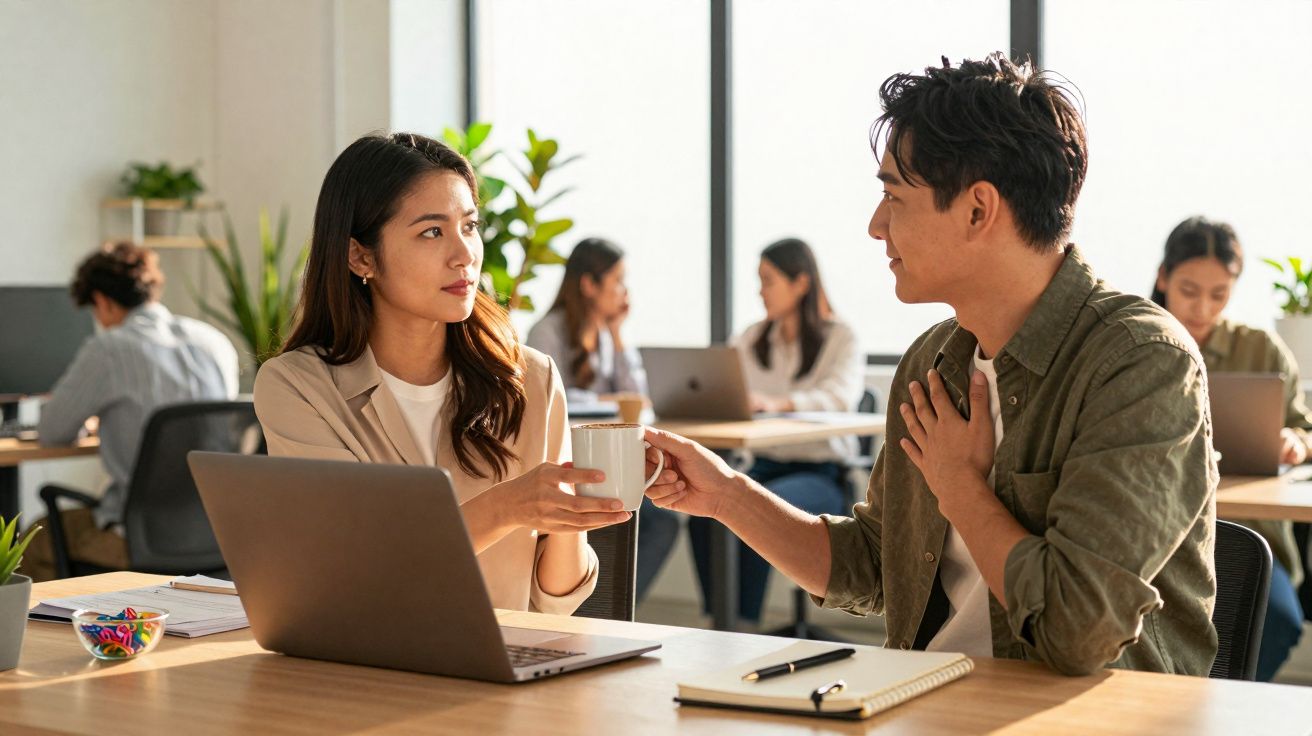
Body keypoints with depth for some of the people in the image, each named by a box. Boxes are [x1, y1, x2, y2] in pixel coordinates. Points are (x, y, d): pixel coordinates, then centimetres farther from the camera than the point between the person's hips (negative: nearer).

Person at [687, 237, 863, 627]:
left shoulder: (840, 338, -1)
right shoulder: (752, 339, 15)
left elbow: (842, 396, -21)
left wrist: (779, 403, -39)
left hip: (822, 473, -4)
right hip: (767, 464, 4)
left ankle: (745, 624, -28)